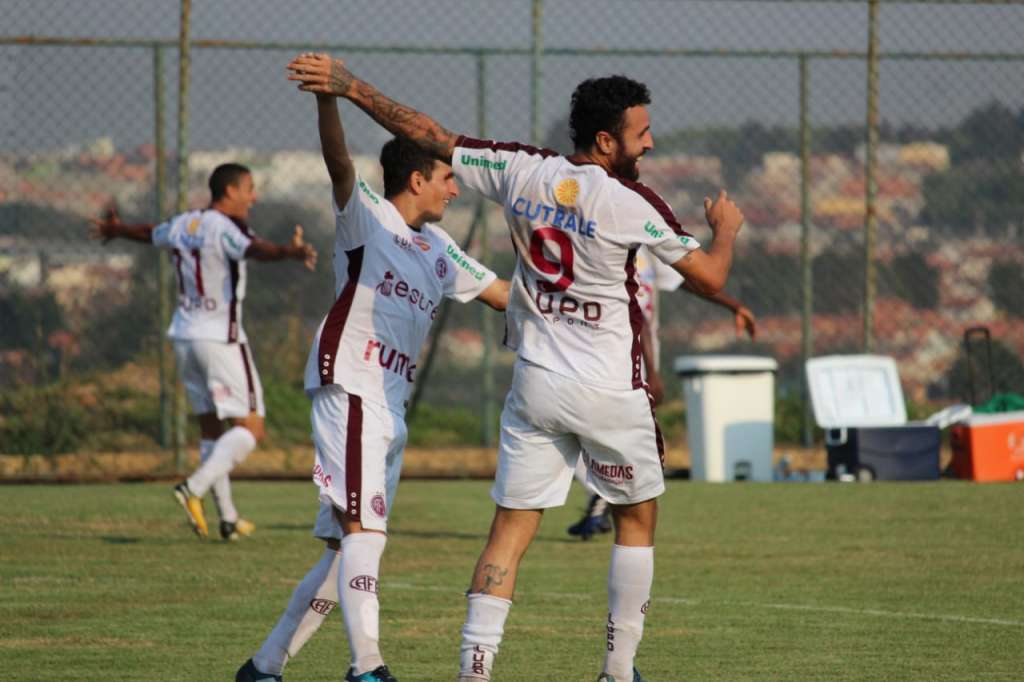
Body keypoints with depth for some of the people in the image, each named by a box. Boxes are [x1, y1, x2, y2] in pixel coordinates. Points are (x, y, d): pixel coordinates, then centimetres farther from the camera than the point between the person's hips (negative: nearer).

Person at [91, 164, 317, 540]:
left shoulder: (182, 225, 11)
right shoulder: (223, 229, -14)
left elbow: (149, 233, 33)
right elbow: (255, 249, -36)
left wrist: (116, 229, 55)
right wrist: (289, 252, -55)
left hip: (185, 336, 8)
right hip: (220, 337, -8)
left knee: (210, 426, 14)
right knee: (250, 427, -5)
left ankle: (228, 517, 15)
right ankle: (194, 488, -20)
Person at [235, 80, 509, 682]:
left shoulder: (438, 251, 19)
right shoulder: (367, 217, -3)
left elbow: (505, 294, 28)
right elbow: (339, 161, -22)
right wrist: (328, 98, -40)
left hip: (391, 411, 9)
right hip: (350, 391, -9)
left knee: (347, 551, 9)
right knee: (364, 530, -21)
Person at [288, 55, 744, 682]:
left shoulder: (521, 171, -2)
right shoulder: (634, 205, -14)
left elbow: (432, 136, 5)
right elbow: (710, 278, -8)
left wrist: (351, 87, 14)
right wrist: (726, 229, 14)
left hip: (535, 386, 4)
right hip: (609, 393, -4)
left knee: (511, 530, 4)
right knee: (637, 521, 16)